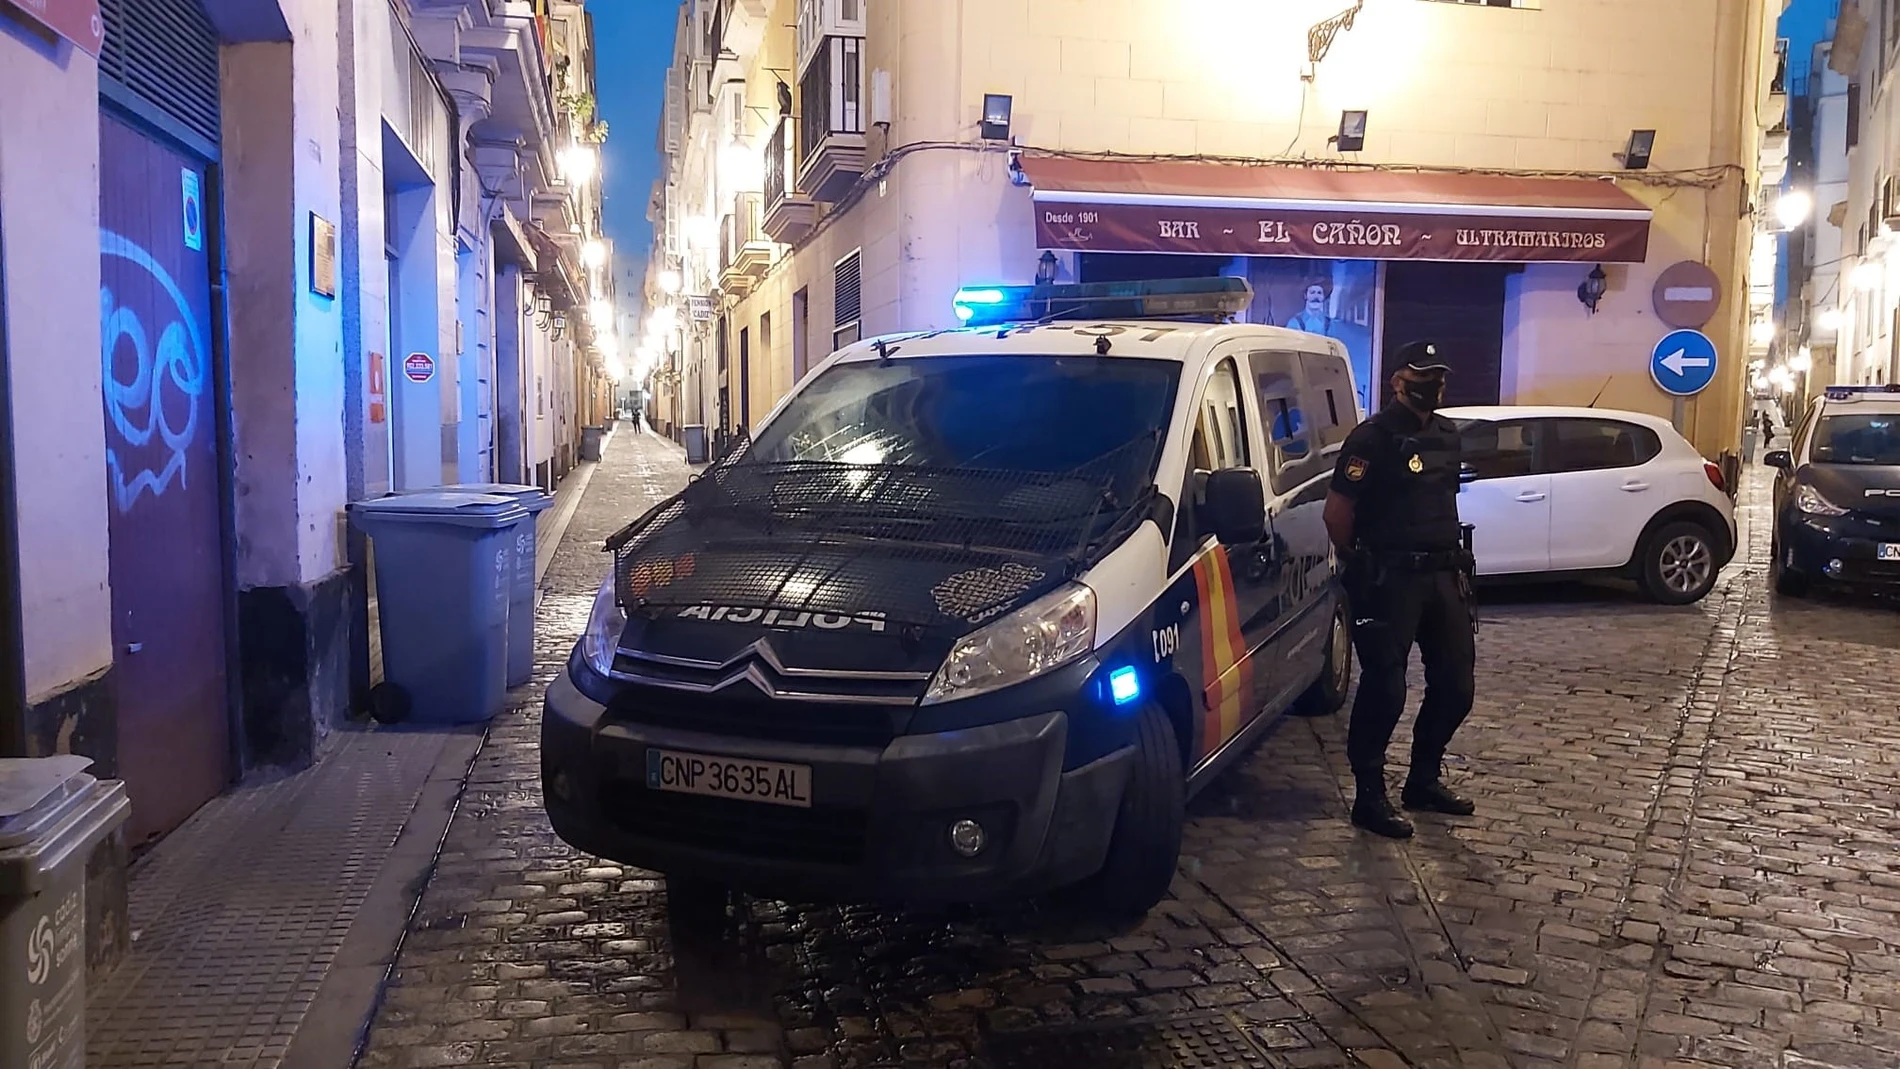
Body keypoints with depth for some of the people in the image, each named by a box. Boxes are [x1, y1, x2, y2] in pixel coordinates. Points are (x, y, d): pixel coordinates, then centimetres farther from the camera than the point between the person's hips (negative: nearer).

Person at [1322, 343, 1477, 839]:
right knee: (1384, 690, -5)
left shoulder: (1448, 434, 13)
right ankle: (1369, 797, 6)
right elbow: (1337, 511, -11)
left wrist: (1454, 559, 18)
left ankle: (1425, 780, 28)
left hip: (1444, 573, 8)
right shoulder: (1373, 438, -11)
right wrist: (1360, 565, 0)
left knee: (1455, 685, 12)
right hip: (1391, 578, -8)